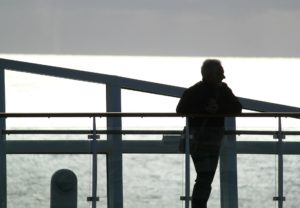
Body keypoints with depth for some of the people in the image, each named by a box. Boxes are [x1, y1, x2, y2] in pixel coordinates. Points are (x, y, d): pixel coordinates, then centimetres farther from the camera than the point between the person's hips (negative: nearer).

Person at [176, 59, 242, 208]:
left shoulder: (223, 89, 7)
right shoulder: (195, 91, -12)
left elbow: (237, 108, -1)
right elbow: (181, 110, -18)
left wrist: (219, 108, -18)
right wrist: (204, 109, -25)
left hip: (215, 142, 7)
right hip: (199, 141, -7)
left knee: (208, 178, 11)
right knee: (204, 178, -15)